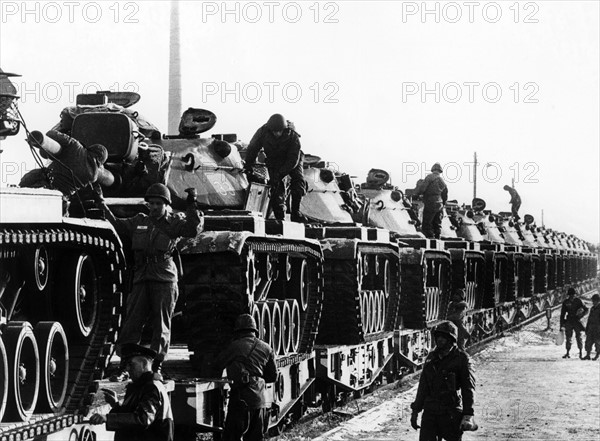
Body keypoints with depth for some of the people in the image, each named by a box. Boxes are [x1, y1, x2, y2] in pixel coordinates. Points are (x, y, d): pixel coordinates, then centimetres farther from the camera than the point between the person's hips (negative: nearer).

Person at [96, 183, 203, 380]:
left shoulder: (174, 222, 4)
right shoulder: (139, 222, 16)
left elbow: (193, 230, -12)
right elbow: (117, 225, 27)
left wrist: (191, 207, -20)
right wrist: (103, 206, 22)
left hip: (164, 280, -4)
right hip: (141, 279, 4)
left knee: (161, 325, 0)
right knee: (131, 323, 1)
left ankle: (156, 367, 6)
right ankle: (124, 367, 4)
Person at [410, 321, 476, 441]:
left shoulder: (461, 358, -5)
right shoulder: (431, 357, 10)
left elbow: (469, 387, -9)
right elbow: (423, 385, 17)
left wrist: (468, 414, -17)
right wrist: (416, 410, 15)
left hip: (451, 412, -4)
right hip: (430, 411, 4)